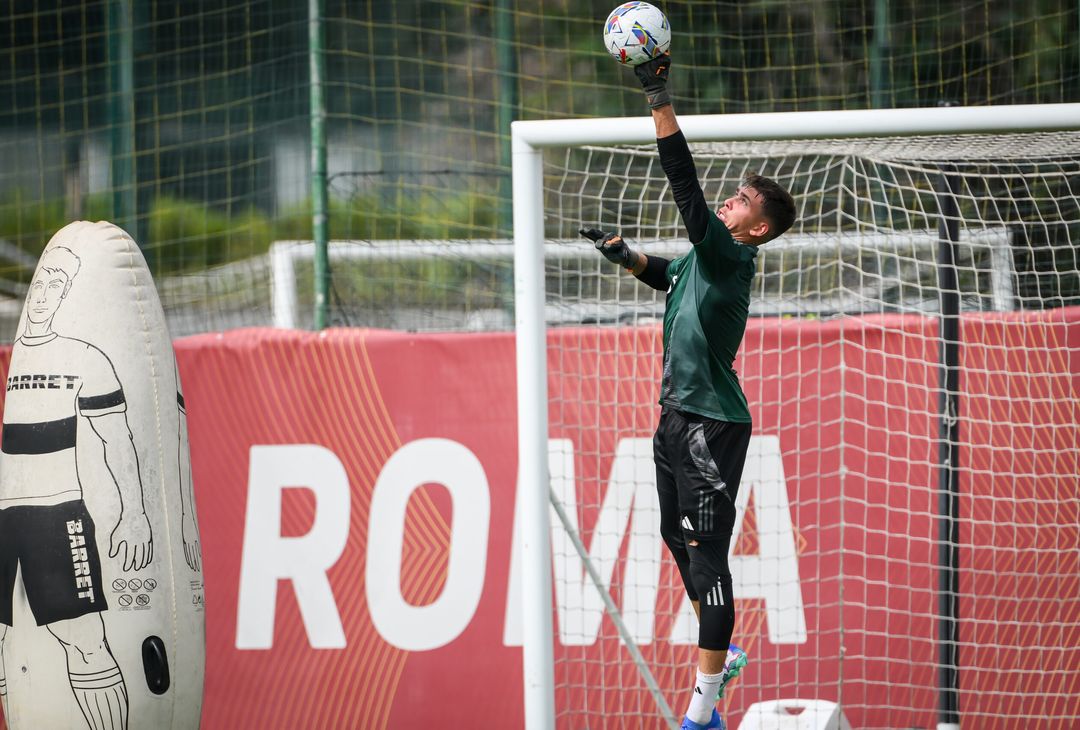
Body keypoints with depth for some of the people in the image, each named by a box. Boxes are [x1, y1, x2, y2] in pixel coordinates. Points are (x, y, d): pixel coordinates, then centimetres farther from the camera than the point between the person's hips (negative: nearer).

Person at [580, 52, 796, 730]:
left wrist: (660, 97, -27)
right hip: (677, 417, 10)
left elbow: (686, 184, -24)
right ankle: (723, 654, 40)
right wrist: (622, 252, 18)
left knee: (705, 552, -10)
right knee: (679, 536, 21)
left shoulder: (730, 258, -13)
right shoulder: (703, 259, 13)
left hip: (711, 425, -10)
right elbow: (665, 272, 37)